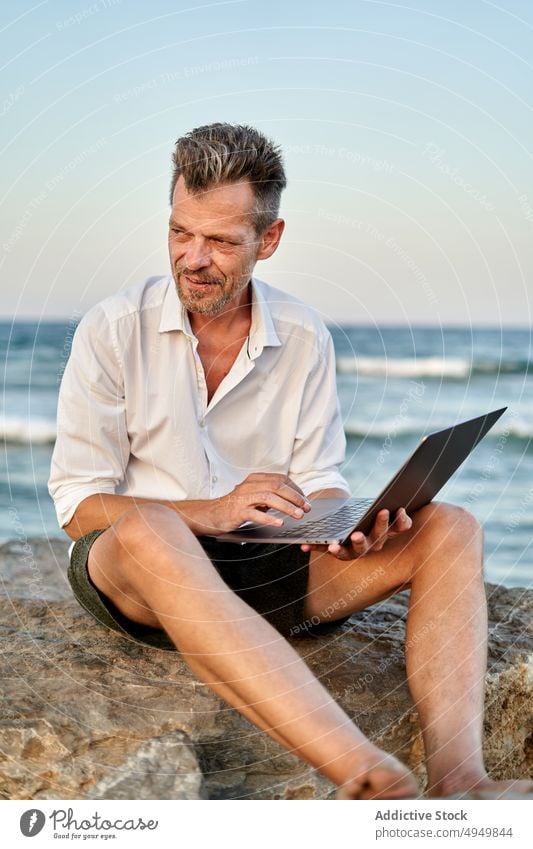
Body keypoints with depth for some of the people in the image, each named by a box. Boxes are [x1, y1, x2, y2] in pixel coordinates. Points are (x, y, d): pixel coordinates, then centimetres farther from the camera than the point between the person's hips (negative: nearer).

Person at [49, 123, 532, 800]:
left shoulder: (305, 338, 7)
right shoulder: (113, 330, -2)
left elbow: (319, 483, 10)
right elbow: (78, 506, -5)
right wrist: (212, 512, -20)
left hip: (266, 570, 4)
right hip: (132, 576, -4)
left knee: (447, 529, -15)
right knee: (148, 529, -40)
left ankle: (456, 779, -40)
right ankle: (371, 777, -54)